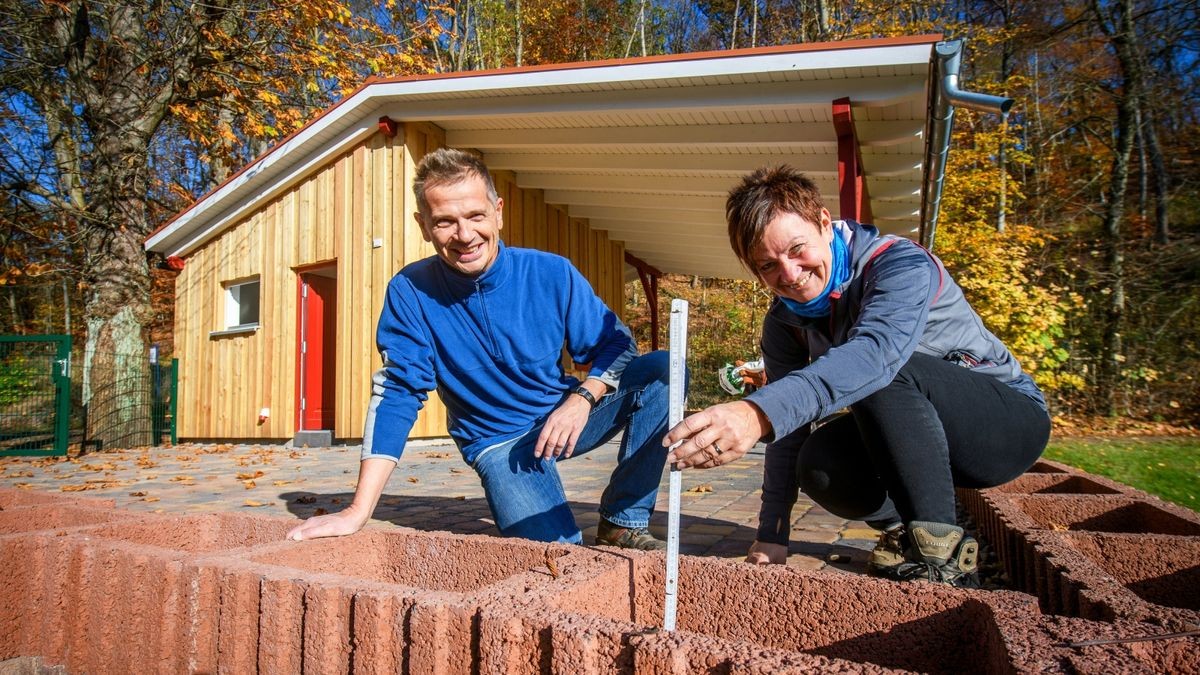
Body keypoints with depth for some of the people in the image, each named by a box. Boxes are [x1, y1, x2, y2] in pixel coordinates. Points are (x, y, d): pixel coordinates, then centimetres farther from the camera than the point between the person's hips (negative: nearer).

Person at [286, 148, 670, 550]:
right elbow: (395, 395, -15)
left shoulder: (552, 274, -12)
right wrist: (358, 512, -21)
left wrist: (582, 398, -26)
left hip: (565, 418, 3)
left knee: (664, 370, -19)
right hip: (498, 442, -2)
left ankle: (623, 522, -8)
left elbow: (616, 344, -4)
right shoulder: (410, 292, -14)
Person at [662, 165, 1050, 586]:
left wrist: (760, 413, -63)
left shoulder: (900, 265, -26)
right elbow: (787, 431, -5)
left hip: (1008, 418, -5)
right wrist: (771, 536, -12)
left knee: (885, 371, -34)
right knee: (817, 466, -25)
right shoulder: (784, 323, -4)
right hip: (908, 436, 6)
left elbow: (874, 353, -48)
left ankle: (939, 552, -25)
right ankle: (902, 528, 4)